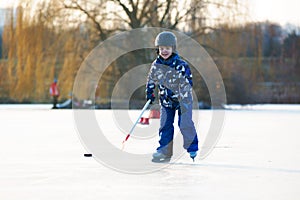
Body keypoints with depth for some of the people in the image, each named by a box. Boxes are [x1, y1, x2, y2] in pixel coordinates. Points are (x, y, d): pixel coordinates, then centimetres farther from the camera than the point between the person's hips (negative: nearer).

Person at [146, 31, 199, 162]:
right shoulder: (156, 65, -2)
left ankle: (192, 148, 5)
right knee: (165, 125, 3)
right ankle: (164, 150, 12)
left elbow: (188, 82, -16)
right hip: (166, 100, 4)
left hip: (182, 99, -4)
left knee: (185, 124, -8)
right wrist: (149, 92, 8)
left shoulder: (180, 65, -17)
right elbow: (151, 80, 15)